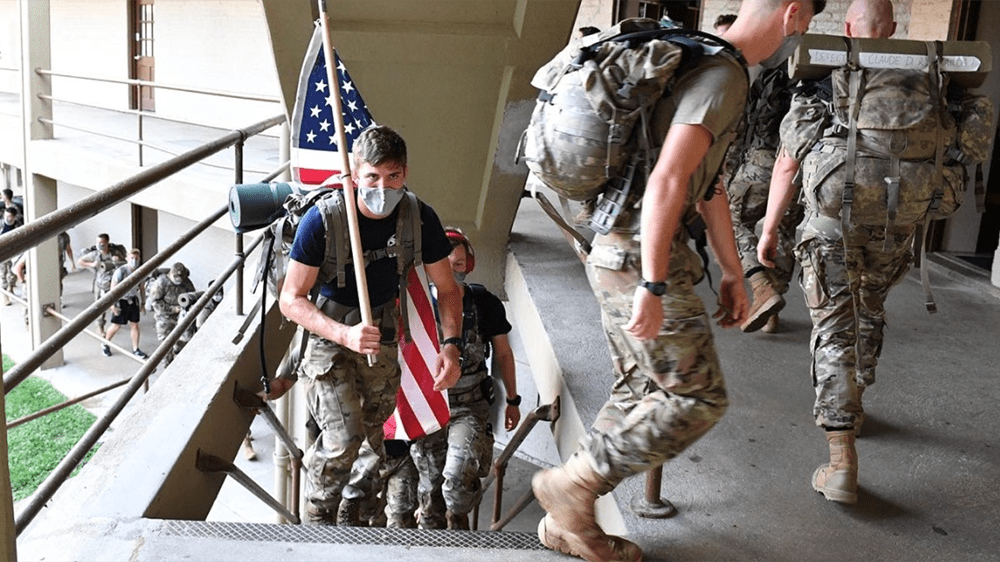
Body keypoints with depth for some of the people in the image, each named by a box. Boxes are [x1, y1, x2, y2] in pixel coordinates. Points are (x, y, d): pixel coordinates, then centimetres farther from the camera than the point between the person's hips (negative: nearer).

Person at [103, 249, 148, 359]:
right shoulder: (120, 271, -18)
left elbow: (141, 288, 12)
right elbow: (113, 289, -16)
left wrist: (142, 303, 13)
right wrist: (113, 305, -17)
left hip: (133, 301, 5)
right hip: (121, 301, -5)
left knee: (135, 325, 6)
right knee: (116, 326, 5)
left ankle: (136, 349, 15)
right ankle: (105, 344, 28)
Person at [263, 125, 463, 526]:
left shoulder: (420, 219, -13)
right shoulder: (323, 219, -23)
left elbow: (447, 289, -2)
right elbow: (291, 299, -19)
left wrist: (450, 345, -19)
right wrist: (345, 334, -34)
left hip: (384, 333, 4)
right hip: (328, 331, -3)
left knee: (377, 438, 8)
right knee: (343, 437, -18)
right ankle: (318, 517, 7)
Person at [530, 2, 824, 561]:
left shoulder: (708, 67, 19)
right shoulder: (724, 76, -15)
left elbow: (710, 186, 25)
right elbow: (666, 182, -27)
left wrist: (733, 273, 28)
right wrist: (653, 288, -27)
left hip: (621, 250, 10)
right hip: (642, 256, -10)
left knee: (641, 392, 15)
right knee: (697, 398, -2)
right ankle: (573, 484, 6)